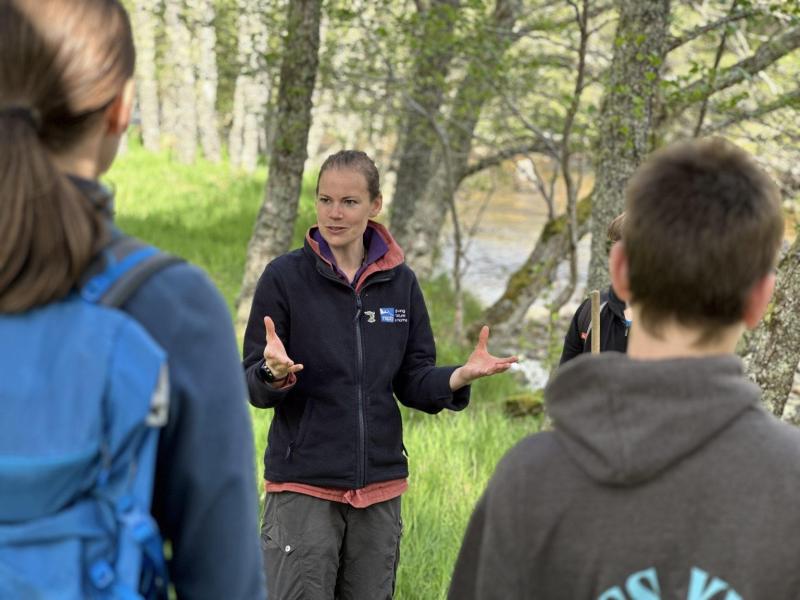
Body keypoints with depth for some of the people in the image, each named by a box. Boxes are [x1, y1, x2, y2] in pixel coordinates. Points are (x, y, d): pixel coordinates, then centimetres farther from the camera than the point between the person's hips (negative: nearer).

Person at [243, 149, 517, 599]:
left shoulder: (400, 282, 6)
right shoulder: (285, 276, -4)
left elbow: (413, 381, 8)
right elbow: (253, 388, -4)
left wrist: (460, 377, -12)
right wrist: (274, 374, -27)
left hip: (381, 485, 4)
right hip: (303, 485, -3)